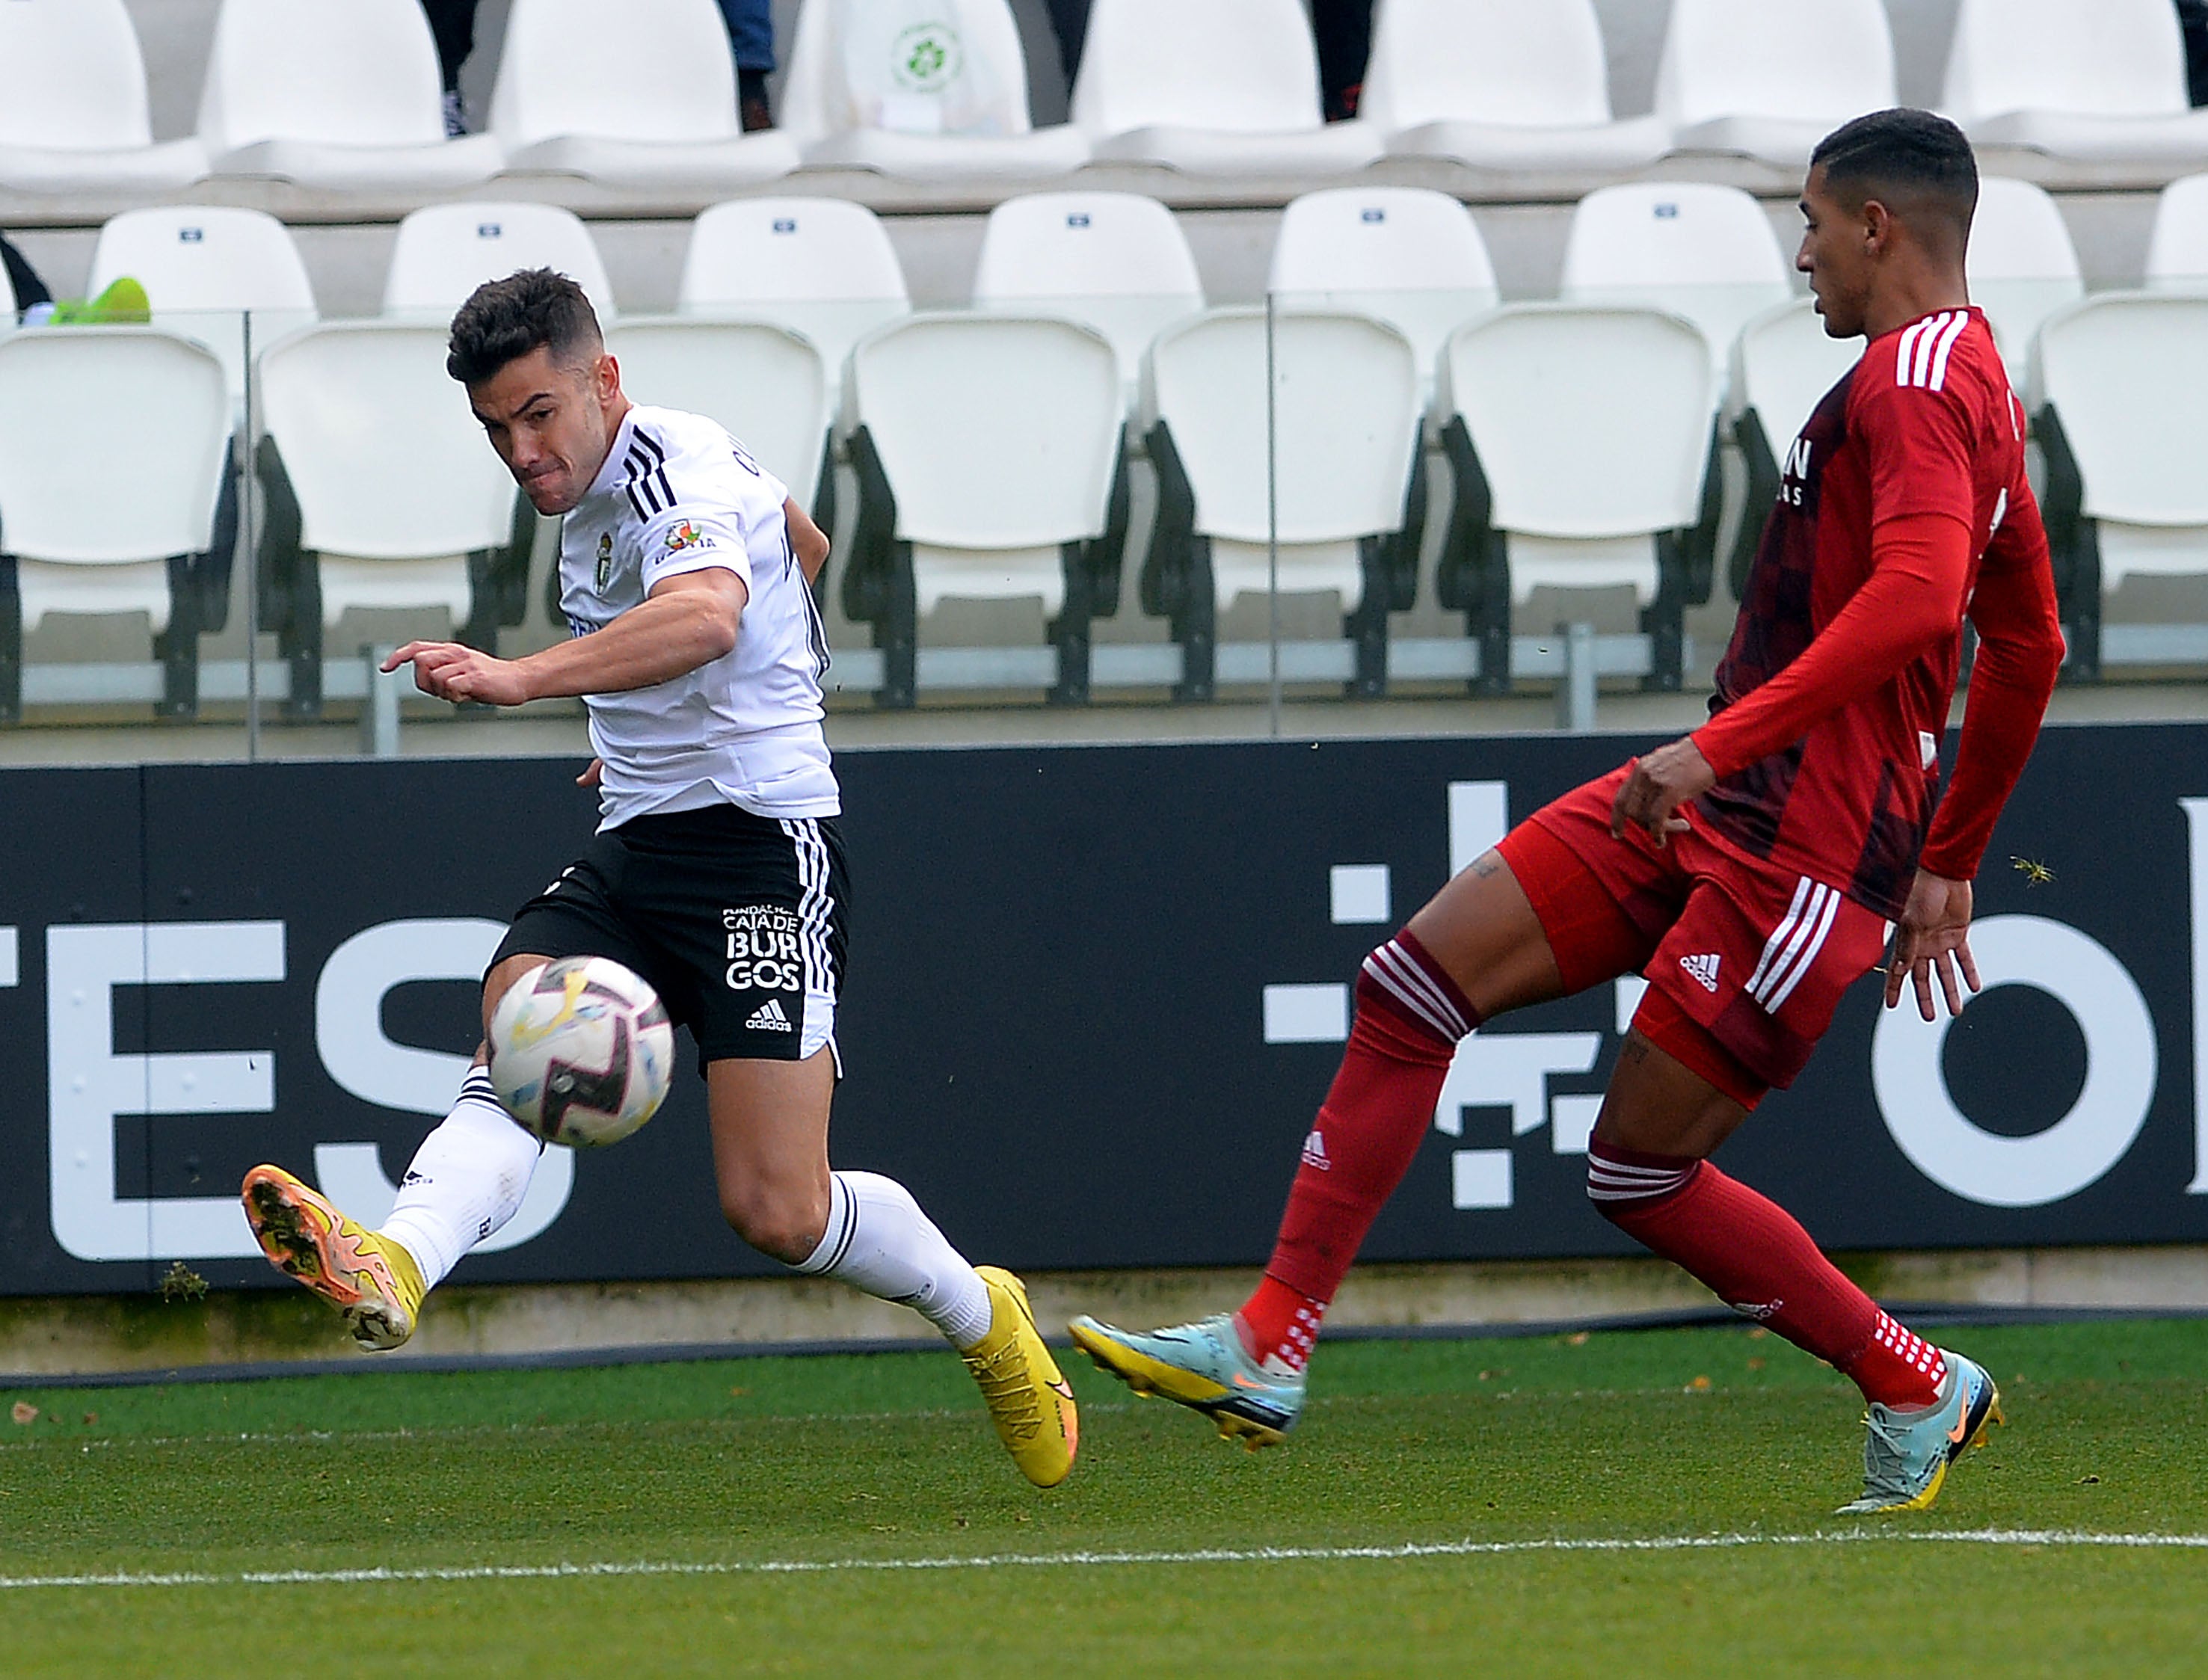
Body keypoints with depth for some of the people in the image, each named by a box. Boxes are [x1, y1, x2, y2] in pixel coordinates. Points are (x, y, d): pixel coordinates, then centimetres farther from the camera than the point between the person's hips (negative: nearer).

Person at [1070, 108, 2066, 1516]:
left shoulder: (1918, 377, -14)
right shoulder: (1969, 381, 19)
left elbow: (1917, 593, -31)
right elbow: (2030, 650, 26)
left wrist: (1720, 745, -32)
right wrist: (1946, 865, 32)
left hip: (1803, 848, -10)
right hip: (1722, 809, 10)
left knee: (1640, 1171, -3)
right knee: (1414, 986, 3)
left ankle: (1921, 1391, 15)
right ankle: (1267, 1354, 1)